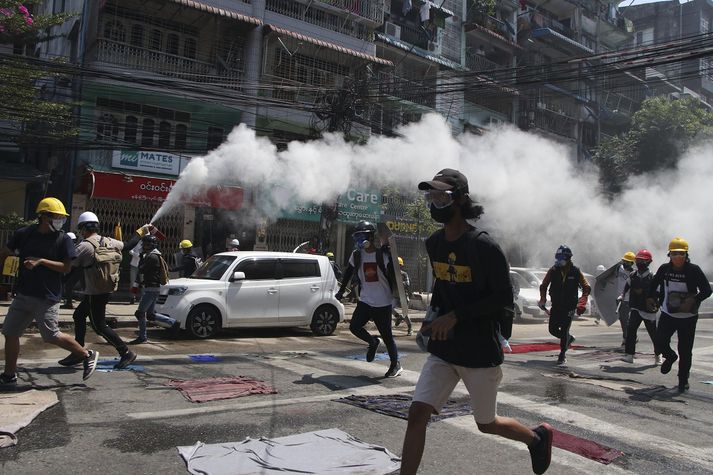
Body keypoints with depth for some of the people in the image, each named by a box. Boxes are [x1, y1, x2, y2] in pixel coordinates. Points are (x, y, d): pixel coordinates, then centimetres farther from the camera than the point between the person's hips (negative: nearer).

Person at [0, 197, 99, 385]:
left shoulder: (63, 239, -6)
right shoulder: (24, 234, 3)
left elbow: (66, 267, -9)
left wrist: (41, 261, -18)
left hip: (47, 297, -5)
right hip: (23, 295, 5)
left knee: (51, 336, -7)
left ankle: (87, 355, 10)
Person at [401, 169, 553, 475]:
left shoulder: (484, 246, -18)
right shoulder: (434, 244, 3)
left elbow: (504, 298, -17)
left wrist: (455, 316, -22)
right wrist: (433, 318, 5)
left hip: (481, 352, -5)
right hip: (443, 349, 5)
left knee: (486, 424, 14)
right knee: (417, 415, -6)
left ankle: (538, 436, 44)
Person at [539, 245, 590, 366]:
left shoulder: (575, 271, -7)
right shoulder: (553, 270, -3)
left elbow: (587, 288, -3)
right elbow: (543, 286, 8)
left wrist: (581, 303, -15)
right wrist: (542, 300, -4)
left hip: (569, 306, -3)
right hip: (556, 305, 3)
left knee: (564, 330, -8)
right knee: (552, 329, 5)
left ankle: (563, 355, 8)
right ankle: (569, 338, 35)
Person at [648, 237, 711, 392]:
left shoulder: (693, 270, -12)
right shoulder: (664, 269, -3)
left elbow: (707, 290, -12)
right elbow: (654, 283, 15)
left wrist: (692, 301, -27)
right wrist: (651, 297, 0)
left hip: (688, 317, -2)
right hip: (667, 314, 2)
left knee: (685, 351, 4)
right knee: (660, 341, -10)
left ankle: (683, 379, 23)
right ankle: (670, 357, 26)